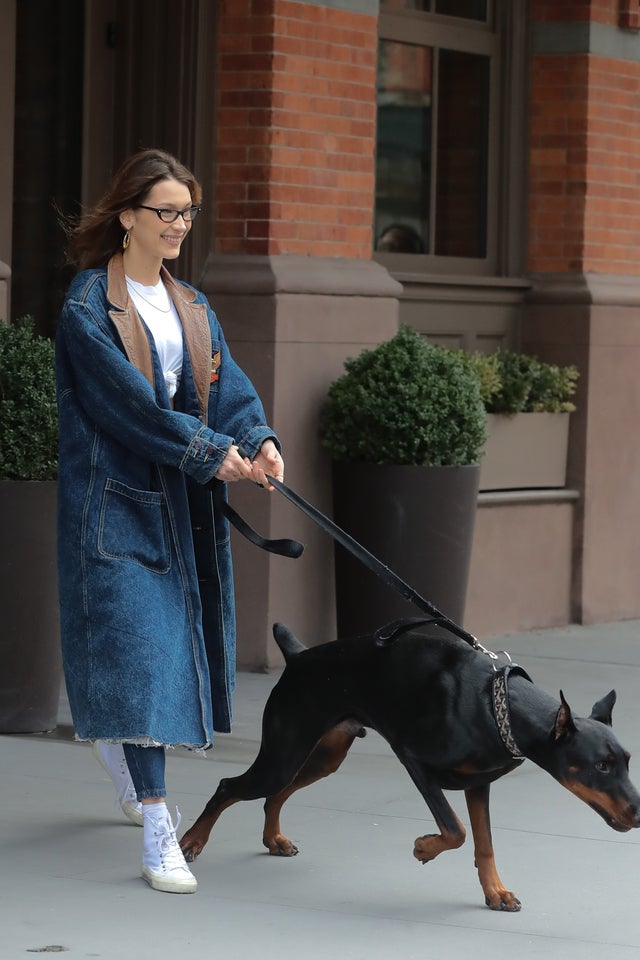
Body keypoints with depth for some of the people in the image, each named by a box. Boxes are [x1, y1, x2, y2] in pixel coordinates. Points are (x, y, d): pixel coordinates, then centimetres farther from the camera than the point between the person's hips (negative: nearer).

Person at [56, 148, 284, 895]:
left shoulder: (192, 308, 14)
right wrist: (212, 454, -21)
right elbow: (127, 400, -17)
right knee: (136, 645, -12)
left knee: (177, 635, 11)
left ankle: (115, 744, 41)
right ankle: (158, 836, -14)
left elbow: (226, 386, 4)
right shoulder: (88, 308, -8)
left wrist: (258, 440, -16)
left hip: (182, 503, 7)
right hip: (114, 497, -7)